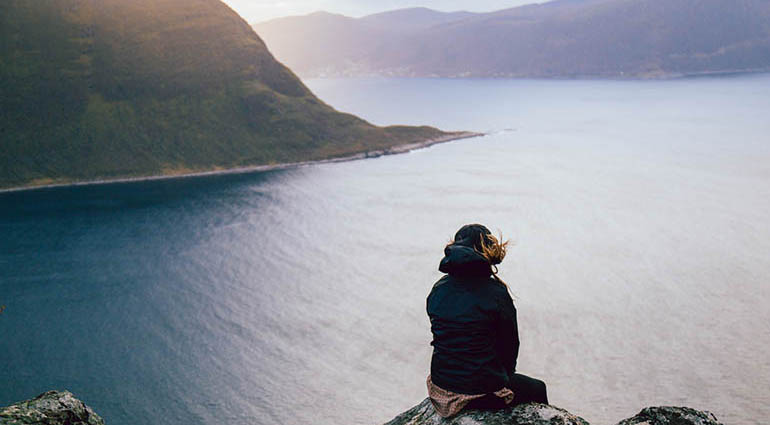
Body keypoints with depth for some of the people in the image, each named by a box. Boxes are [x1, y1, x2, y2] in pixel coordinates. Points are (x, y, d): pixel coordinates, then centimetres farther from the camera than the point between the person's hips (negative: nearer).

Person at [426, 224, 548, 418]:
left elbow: (441, 338, 7)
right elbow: (510, 344, -5)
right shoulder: (496, 293, -15)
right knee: (538, 389, 24)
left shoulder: (438, 289, -1)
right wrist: (505, 377, 15)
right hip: (481, 394, -5)